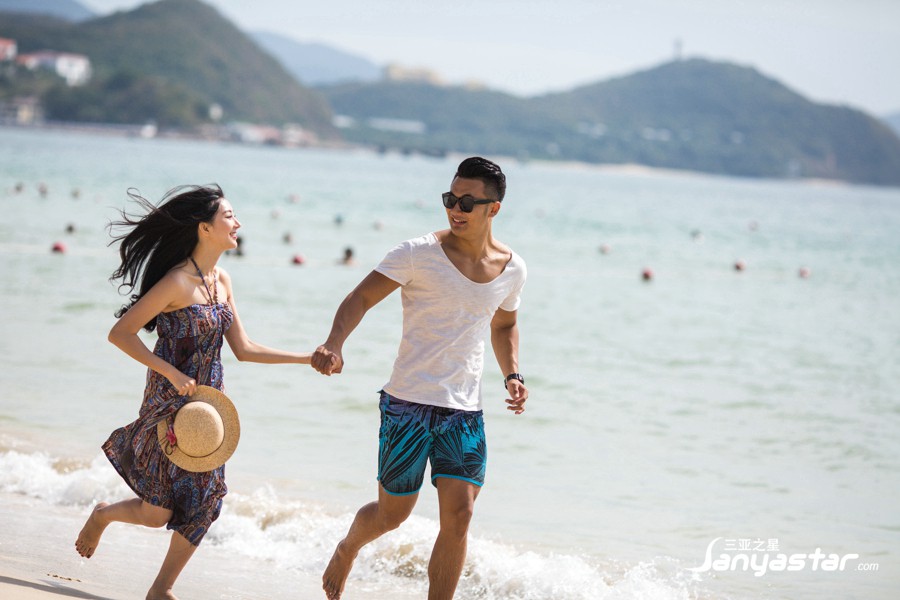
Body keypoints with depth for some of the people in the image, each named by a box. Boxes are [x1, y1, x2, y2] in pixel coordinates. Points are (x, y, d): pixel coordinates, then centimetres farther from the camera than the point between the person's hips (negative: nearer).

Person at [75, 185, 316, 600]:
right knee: (158, 513, -5)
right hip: (170, 402, -7)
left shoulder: (222, 281, 7)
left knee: (204, 503, 1)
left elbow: (243, 349, 12)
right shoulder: (178, 282, -17)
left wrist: (306, 359, 9)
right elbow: (120, 333, -16)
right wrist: (171, 372, -21)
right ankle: (103, 515, 28)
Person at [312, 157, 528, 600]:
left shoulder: (512, 269, 5)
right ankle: (347, 549, 42)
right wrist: (334, 345, -31)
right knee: (393, 513, 8)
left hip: (465, 413, 3)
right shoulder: (419, 254, -10)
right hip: (408, 403, -3)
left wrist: (512, 374, 8)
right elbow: (360, 298, -13)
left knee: (458, 516, -8)